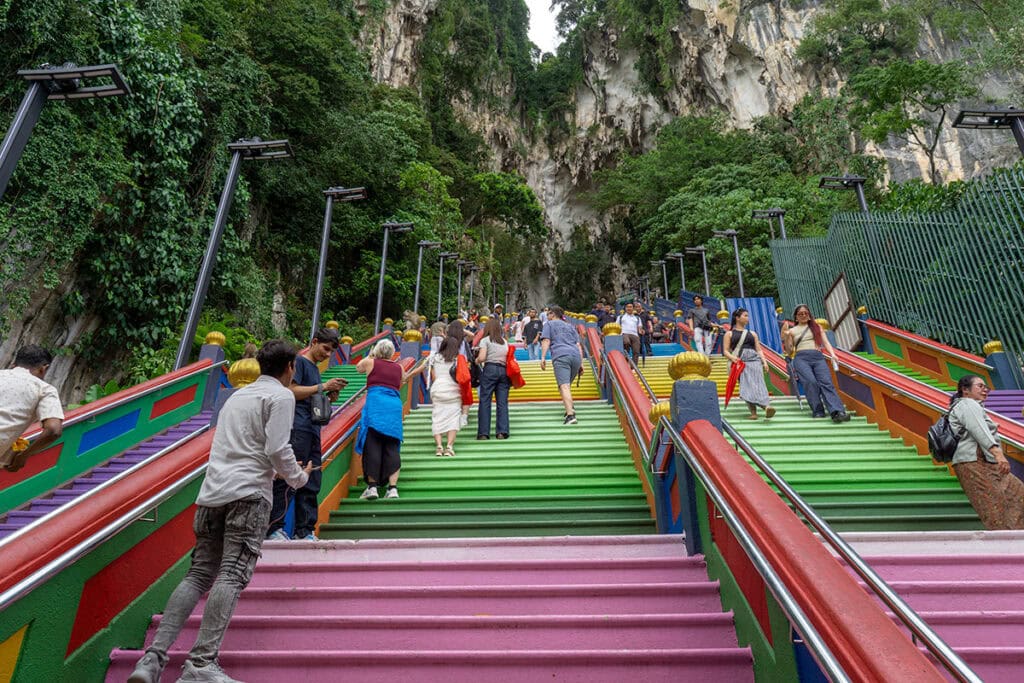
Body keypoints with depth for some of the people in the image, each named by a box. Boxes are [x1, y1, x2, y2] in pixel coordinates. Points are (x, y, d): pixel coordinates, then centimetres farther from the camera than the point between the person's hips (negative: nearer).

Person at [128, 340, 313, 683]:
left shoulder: (236, 395, 24)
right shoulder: (281, 396, 0)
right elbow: (277, 449, -9)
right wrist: (299, 478, 8)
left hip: (212, 492, 7)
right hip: (248, 493, -7)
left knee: (199, 574, 9)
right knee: (233, 575, -9)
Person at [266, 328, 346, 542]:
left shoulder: (315, 367, 23)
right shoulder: (299, 361, -2)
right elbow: (291, 391, -14)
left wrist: (329, 396, 8)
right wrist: (323, 386, -12)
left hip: (312, 430, 9)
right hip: (297, 429, -9)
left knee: (311, 484, 8)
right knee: (288, 481, -8)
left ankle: (305, 531, 14)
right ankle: (273, 528, 2)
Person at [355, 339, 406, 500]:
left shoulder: (371, 362, 11)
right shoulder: (399, 368, 18)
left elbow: (358, 367, 32)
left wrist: (370, 356, 45)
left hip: (375, 404, -3)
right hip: (395, 405, 3)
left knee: (372, 445, -1)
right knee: (392, 448, 2)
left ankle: (372, 486, -3)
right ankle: (393, 488, -2)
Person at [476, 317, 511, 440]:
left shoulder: (485, 340, 5)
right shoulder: (504, 341, 19)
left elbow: (481, 358, -6)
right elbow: (509, 359, 9)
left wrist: (476, 361, 12)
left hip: (490, 369, -4)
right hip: (504, 371, 4)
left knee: (485, 401, -1)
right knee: (502, 402, 3)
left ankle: (483, 433, -3)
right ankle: (502, 432, -3)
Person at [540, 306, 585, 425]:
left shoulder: (549, 324, 18)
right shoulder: (570, 326, 31)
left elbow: (546, 341, 3)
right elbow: (578, 345, 22)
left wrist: (543, 358, -3)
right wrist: (581, 362, 20)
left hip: (561, 356, -5)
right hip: (576, 356, 5)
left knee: (564, 386, -15)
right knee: (567, 384, 22)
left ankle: (570, 415, -28)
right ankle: (570, 406, 22)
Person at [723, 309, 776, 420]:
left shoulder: (752, 333, 28)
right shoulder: (729, 334, 16)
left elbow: (759, 349, 21)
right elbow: (725, 351, 7)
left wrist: (764, 361, 4)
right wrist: (732, 357, -14)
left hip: (754, 359, 3)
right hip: (740, 361, -3)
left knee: (758, 381, -22)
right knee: (746, 384, -23)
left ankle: (767, 406, -41)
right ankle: (753, 411, -32)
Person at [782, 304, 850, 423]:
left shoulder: (817, 327, 26)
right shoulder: (792, 330, 21)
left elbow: (826, 342, 17)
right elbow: (789, 352, 15)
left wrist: (832, 354, -3)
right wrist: (786, 336, 2)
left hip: (818, 357, 1)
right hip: (801, 358, -1)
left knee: (826, 382, -23)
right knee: (810, 381, -29)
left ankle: (838, 412, -38)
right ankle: (817, 411, -25)